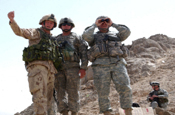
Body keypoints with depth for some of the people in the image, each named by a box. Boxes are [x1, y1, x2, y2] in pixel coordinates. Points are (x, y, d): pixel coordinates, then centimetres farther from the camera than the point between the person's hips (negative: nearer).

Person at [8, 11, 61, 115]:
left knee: (48, 98, 4)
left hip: (50, 69, 7)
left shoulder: (51, 40, 31)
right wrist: (12, 20, -22)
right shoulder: (36, 32, 11)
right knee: (40, 97, -20)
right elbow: (19, 31, -6)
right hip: (37, 66, -7)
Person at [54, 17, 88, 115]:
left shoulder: (77, 37, 11)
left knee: (73, 93, -6)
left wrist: (83, 68, -8)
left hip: (72, 67, -3)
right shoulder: (56, 39, 21)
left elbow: (84, 53, 3)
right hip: (59, 68, 3)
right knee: (60, 93, -2)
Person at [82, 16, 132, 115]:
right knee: (103, 92, -7)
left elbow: (126, 32, 10)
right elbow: (86, 35, 1)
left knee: (125, 88, -15)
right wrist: (94, 25, 15)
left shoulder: (115, 35, 30)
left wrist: (113, 24, 17)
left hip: (118, 63, 1)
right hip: (100, 65, 0)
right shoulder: (94, 37, 24)